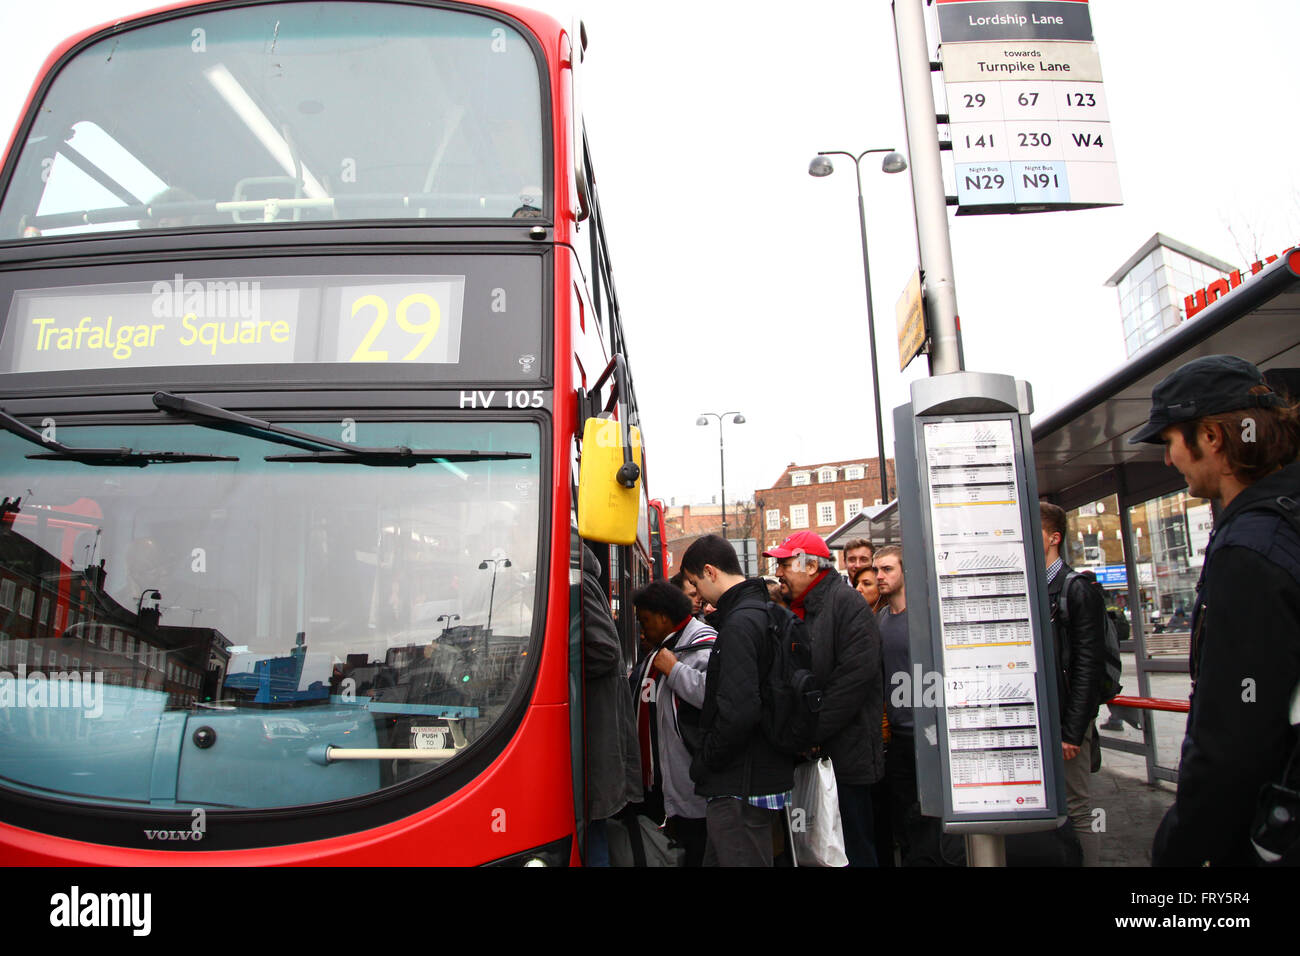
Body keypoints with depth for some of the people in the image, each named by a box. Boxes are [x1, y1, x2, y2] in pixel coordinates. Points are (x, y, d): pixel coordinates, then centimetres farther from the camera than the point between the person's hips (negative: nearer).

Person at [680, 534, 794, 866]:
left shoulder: (739, 623, -20)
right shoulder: (763, 612, 12)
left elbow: (738, 710, -29)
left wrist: (703, 763, -14)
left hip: (741, 787, -10)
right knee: (717, 859, 20)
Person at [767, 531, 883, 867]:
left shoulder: (845, 603, -12)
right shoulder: (797, 610, 14)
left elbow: (855, 676, -21)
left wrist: (811, 732, -20)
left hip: (843, 754, -8)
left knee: (852, 851, 2)